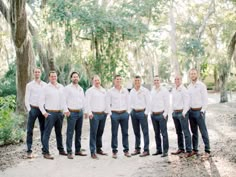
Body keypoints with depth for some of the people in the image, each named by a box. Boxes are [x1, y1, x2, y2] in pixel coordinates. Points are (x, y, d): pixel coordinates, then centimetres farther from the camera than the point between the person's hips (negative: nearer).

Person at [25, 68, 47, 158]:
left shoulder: (45, 85, 9)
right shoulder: (29, 85, 5)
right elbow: (26, 99, 2)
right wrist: (29, 110, -7)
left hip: (42, 109, 2)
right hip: (33, 109, -2)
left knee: (43, 129, 6)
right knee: (30, 130, -3)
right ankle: (29, 150, 0)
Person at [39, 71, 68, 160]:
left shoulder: (61, 87, 11)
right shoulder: (46, 88, -1)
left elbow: (63, 100, 13)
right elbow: (41, 101, -2)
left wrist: (65, 110, 1)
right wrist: (44, 112, -10)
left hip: (60, 113, 5)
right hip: (50, 113, -5)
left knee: (59, 132, 16)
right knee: (47, 133, -5)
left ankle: (61, 150, 27)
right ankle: (46, 152, -2)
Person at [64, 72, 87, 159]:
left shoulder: (81, 89, 16)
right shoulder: (68, 88, -1)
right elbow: (64, 100, -4)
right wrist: (66, 110, -11)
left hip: (80, 112, 6)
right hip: (72, 113, -6)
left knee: (78, 132, 11)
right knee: (70, 133, -6)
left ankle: (78, 150, 20)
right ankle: (69, 152, -1)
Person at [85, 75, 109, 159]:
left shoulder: (104, 91, 17)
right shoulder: (90, 91, -1)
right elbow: (87, 102, -8)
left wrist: (107, 111, 16)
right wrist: (89, 112, -18)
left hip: (103, 114, 6)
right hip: (94, 114, -6)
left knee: (100, 133, 13)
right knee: (93, 133, -6)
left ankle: (99, 149, 25)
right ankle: (93, 152, -3)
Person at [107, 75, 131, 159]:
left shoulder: (125, 90, 9)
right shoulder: (110, 91, 2)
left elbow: (128, 102, 12)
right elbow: (108, 103, 4)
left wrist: (127, 112, 6)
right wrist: (110, 113, -1)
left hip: (124, 114, 2)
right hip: (115, 114, -2)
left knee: (125, 133, 6)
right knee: (114, 133, 0)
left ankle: (126, 150, 14)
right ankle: (114, 151, 8)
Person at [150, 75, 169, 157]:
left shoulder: (164, 90, -6)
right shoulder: (152, 90, 12)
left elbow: (167, 103, -7)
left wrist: (165, 113, -11)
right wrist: (151, 112, 11)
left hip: (161, 114, -6)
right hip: (153, 115, 6)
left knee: (164, 133, -5)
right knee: (156, 133, 11)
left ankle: (165, 151, 0)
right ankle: (159, 150, 19)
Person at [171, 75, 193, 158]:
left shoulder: (183, 90, -10)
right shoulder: (173, 90, 13)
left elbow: (187, 102, -13)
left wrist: (184, 112, -16)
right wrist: (173, 111, 15)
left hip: (182, 112, -8)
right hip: (175, 113, 8)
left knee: (186, 132, -7)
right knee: (178, 132, 13)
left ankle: (189, 151, -5)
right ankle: (181, 148, 22)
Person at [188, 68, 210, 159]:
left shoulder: (201, 85, -7)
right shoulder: (189, 86, 11)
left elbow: (205, 99, -9)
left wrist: (202, 111, -14)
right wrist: (188, 109, 10)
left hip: (199, 111, -6)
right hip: (191, 111, 6)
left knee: (203, 132, -4)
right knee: (194, 132, 11)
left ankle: (207, 151, 0)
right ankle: (195, 149, 19)